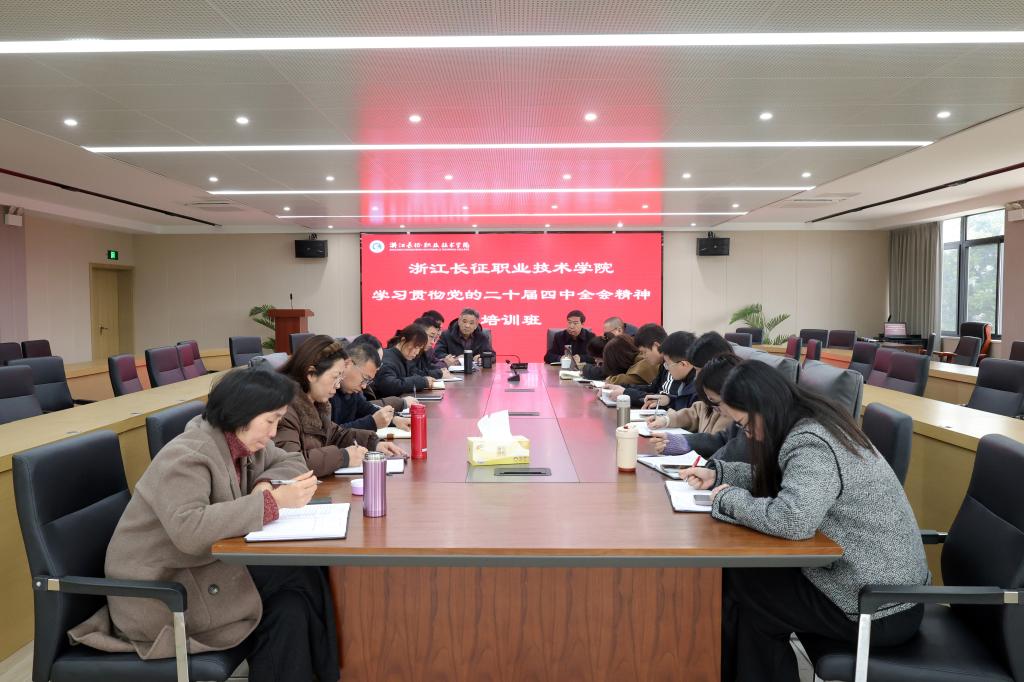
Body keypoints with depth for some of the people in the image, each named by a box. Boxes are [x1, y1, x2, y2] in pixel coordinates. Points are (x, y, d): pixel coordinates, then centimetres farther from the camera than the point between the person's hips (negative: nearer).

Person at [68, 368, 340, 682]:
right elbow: (189, 530, -38)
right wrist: (271, 502, -36)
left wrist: (267, 485, -11)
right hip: (157, 594, -8)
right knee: (298, 574, -17)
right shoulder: (186, 457, -23)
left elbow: (292, 462, 11)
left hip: (203, 567, 8)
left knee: (290, 608, -17)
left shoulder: (243, 442, 2)